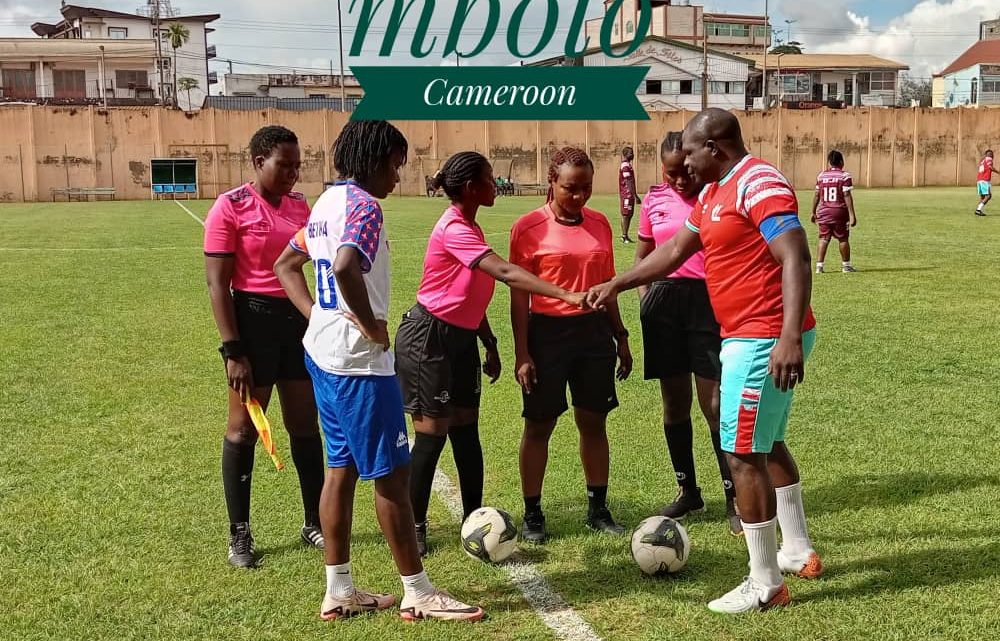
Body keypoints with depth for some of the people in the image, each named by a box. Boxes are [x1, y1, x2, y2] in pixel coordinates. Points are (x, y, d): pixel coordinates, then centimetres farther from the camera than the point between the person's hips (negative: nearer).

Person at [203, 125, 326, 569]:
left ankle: (315, 523, 25)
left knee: (305, 424, 12)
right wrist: (232, 351, -17)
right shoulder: (230, 207, -10)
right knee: (243, 428, 4)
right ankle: (239, 535, 16)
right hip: (253, 319, -6)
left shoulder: (299, 205, 7)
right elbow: (217, 284, -12)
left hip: (298, 319, 6)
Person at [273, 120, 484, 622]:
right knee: (391, 472, 0)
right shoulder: (363, 206, -16)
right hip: (359, 359, -10)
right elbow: (345, 267, -35)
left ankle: (339, 591, 21)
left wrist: (318, 314, 11)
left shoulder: (328, 201, 13)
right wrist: (371, 324, -22)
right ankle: (418, 593, 11)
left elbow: (286, 266, 22)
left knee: (341, 468, 14)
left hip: (322, 350, 10)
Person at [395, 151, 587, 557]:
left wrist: (490, 345, 15)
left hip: (460, 339, 9)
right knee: (433, 433, -3)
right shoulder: (454, 229, -21)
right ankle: (414, 526, 10)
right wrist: (565, 295, -38)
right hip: (429, 339, -9)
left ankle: (473, 519, 19)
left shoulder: (470, 228, 9)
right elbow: (506, 273, -32)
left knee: (466, 430, 10)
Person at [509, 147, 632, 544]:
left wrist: (621, 338, 15)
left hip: (595, 331, 4)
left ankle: (598, 509, 22)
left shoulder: (600, 224, 7)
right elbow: (519, 294, -6)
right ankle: (532, 514, 17)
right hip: (547, 332, -4)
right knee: (539, 425, 5)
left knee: (594, 422, 10)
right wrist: (522, 353, -9)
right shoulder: (529, 228, -7)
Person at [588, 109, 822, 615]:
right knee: (767, 444, 21)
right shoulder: (714, 193, 15)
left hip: (764, 341, -11)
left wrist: (790, 337, -35)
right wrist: (616, 284, 25)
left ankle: (765, 584, 5)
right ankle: (799, 551, 36)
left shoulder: (758, 184, -17)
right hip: (752, 337, 11)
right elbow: (674, 251, 24)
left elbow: (796, 259, -26)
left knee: (743, 455, -5)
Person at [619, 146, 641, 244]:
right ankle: (624, 236, -5)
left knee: (629, 215, 11)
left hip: (629, 195, 10)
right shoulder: (625, 166, -15)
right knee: (626, 215, -7)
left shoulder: (628, 165, 16)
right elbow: (628, 183, -20)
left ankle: (625, 236, 14)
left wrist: (634, 196, 21)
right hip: (627, 195, -10)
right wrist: (635, 196, -21)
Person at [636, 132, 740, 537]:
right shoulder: (654, 199, 7)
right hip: (664, 302, 4)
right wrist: (645, 300, 6)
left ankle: (734, 497, 7)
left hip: (709, 302, -4)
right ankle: (688, 491, 25)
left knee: (715, 405, -5)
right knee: (674, 403, 11)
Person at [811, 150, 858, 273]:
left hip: (824, 212, 3)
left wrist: (813, 212, 18)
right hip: (839, 212, -3)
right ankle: (846, 265, 15)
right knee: (843, 239, 7)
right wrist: (852, 215, -11)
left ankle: (819, 265, 0)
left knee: (823, 239, 6)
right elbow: (847, 196, -11)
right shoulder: (845, 176, -7)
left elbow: (817, 195, 9)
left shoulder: (821, 176, 6)